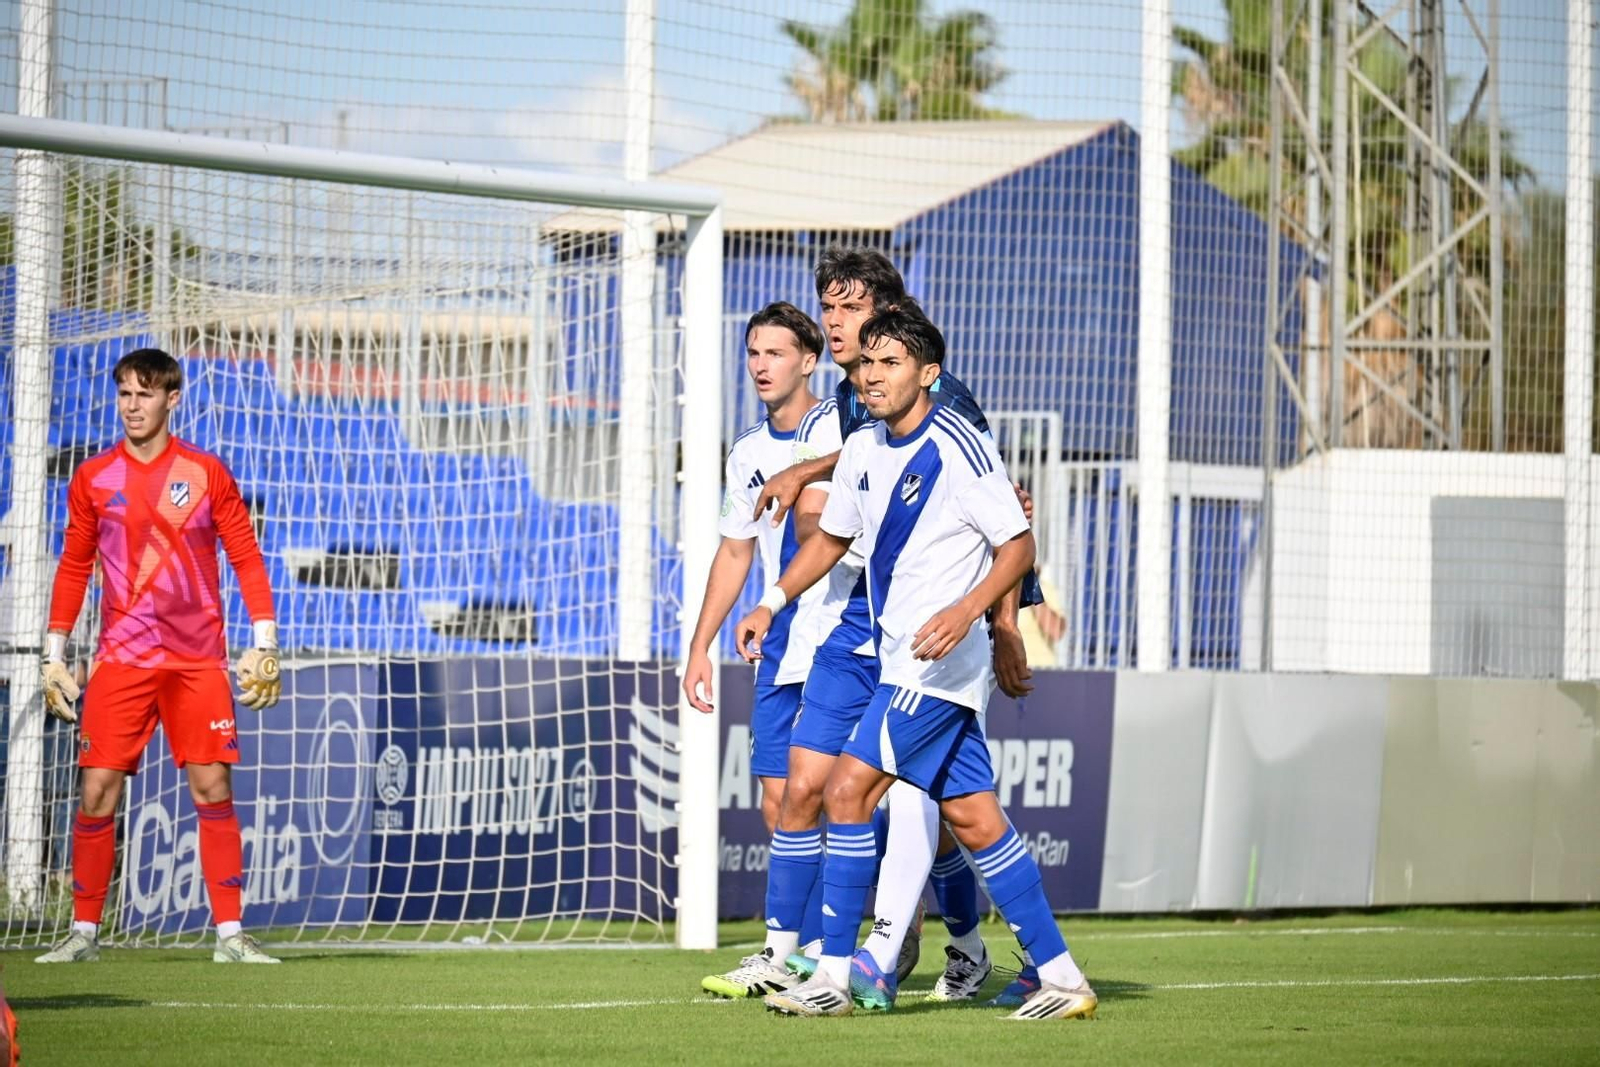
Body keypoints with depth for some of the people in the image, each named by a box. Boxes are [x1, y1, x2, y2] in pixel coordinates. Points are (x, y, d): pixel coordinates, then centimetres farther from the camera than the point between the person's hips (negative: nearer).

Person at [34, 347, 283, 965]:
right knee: (98, 790, -5)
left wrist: (262, 648, -4)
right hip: (120, 658, 1)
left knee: (213, 788, -6)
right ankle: (84, 932, 4)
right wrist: (54, 658, 7)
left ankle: (230, 934, -2)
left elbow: (247, 560, 4)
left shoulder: (206, 474, 2)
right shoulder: (92, 479, 6)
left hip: (198, 659, -1)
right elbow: (73, 569, 11)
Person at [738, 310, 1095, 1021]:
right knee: (971, 818, 6)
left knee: (849, 788, -14)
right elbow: (832, 537, 25)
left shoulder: (958, 448, -14)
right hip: (900, 659, 8)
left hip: (940, 661, -8)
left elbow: (1018, 545, -13)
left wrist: (967, 610, -27)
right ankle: (1061, 978, 9)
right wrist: (772, 604, 15)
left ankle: (834, 975, -10)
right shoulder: (862, 450, 10)